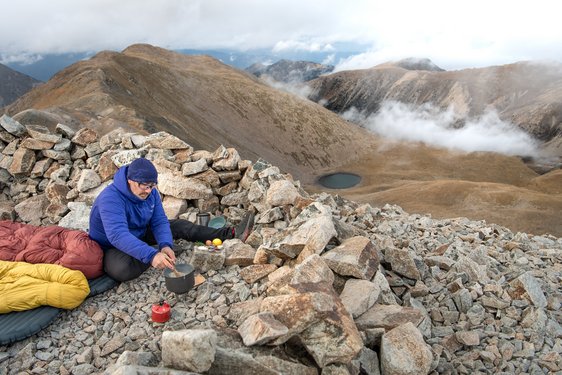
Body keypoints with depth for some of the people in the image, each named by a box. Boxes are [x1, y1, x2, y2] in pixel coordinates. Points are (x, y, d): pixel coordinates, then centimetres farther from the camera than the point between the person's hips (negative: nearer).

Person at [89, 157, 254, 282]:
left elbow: (159, 222, -13)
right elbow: (118, 236, -46)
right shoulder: (110, 199, -34)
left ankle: (231, 233, -7)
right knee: (122, 269, -40)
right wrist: (152, 255, -56)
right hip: (111, 248, -6)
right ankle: (161, 253, -13)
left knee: (179, 226, -6)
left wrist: (166, 245, -35)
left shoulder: (151, 192, -12)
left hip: (140, 235, 6)